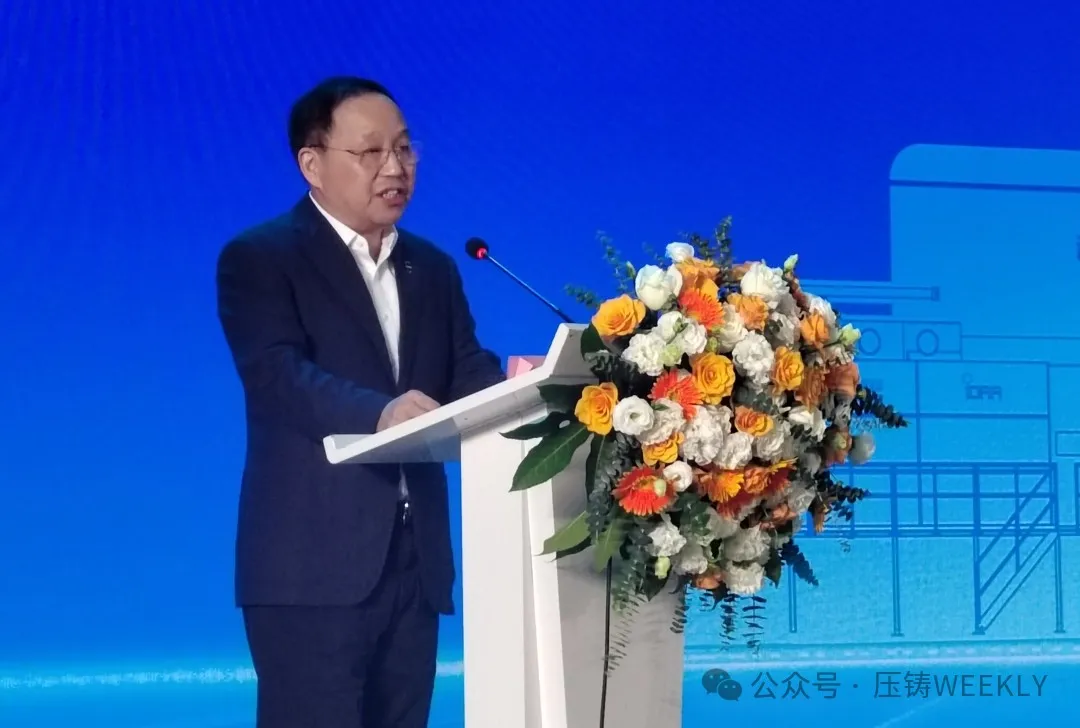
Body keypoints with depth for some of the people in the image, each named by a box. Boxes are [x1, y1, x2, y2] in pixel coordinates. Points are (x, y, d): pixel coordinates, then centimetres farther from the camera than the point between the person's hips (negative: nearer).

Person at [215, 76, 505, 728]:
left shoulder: (433, 269, 19)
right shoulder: (259, 259, -2)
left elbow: (468, 377, 8)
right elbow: (279, 375, -17)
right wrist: (380, 412, -34)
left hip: (414, 560, 6)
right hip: (313, 561, -6)